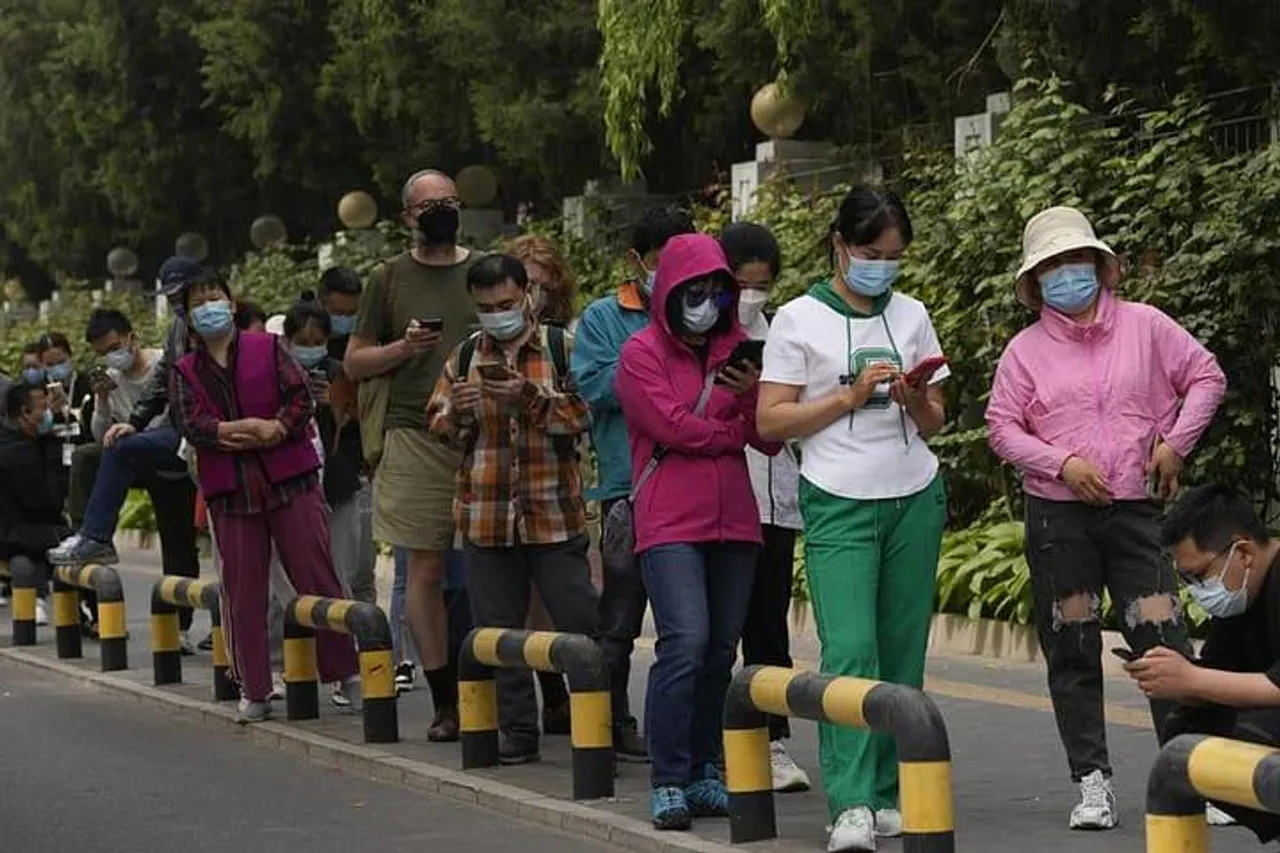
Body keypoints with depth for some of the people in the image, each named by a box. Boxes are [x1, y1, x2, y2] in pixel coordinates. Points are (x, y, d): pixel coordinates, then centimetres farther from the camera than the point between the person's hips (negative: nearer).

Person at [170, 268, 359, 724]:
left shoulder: (267, 348, 7)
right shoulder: (186, 371, 10)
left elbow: (301, 396, -1)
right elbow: (190, 423, -5)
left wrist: (278, 429, -18)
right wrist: (235, 430, -19)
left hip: (289, 478, -1)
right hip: (229, 489, 2)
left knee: (316, 576, -2)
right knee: (242, 590, 2)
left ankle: (346, 672, 6)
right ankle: (254, 691, 8)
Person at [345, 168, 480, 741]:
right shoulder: (389, 279, 9)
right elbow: (354, 362, 12)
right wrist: (403, 347, -6)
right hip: (416, 441, -1)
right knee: (425, 570, -3)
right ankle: (444, 701, 2)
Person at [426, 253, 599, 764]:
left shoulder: (562, 348, 3)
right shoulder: (464, 357, 13)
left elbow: (587, 412, -8)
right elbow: (438, 427, 13)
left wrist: (531, 397, -21)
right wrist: (458, 411, -9)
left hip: (555, 514, -4)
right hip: (486, 516, 4)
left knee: (581, 625, -5)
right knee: (497, 631, 6)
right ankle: (518, 734, 13)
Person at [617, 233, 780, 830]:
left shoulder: (736, 350, 14)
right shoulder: (642, 353, 1)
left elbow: (770, 440, 8)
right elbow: (672, 426, -10)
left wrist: (751, 393, -11)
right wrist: (735, 431, 2)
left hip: (734, 522, 5)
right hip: (670, 524, -5)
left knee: (722, 650, 4)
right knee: (685, 642, -17)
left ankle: (706, 774, 12)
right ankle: (669, 783, -14)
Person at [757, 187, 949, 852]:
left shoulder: (911, 316, 12)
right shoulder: (799, 320, 1)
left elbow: (934, 424, 15)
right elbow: (771, 421, -3)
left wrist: (915, 399, -7)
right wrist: (851, 396, -12)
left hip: (915, 499, 4)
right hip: (838, 503, -4)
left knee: (902, 653, 1)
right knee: (849, 650, -15)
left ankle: (888, 796, 6)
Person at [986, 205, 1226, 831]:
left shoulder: (1144, 326, 5)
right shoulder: (1026, 349, 4)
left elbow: (1206, 376, 10)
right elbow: (1003, 429, 3)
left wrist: (1175, 443, -1)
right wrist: (1062, 463, -11)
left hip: (1136, 507, -1)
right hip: (1057, 515, 1)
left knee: (1163, 640, -8)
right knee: (1072, 651, 3)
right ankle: (1092, 781, 11)